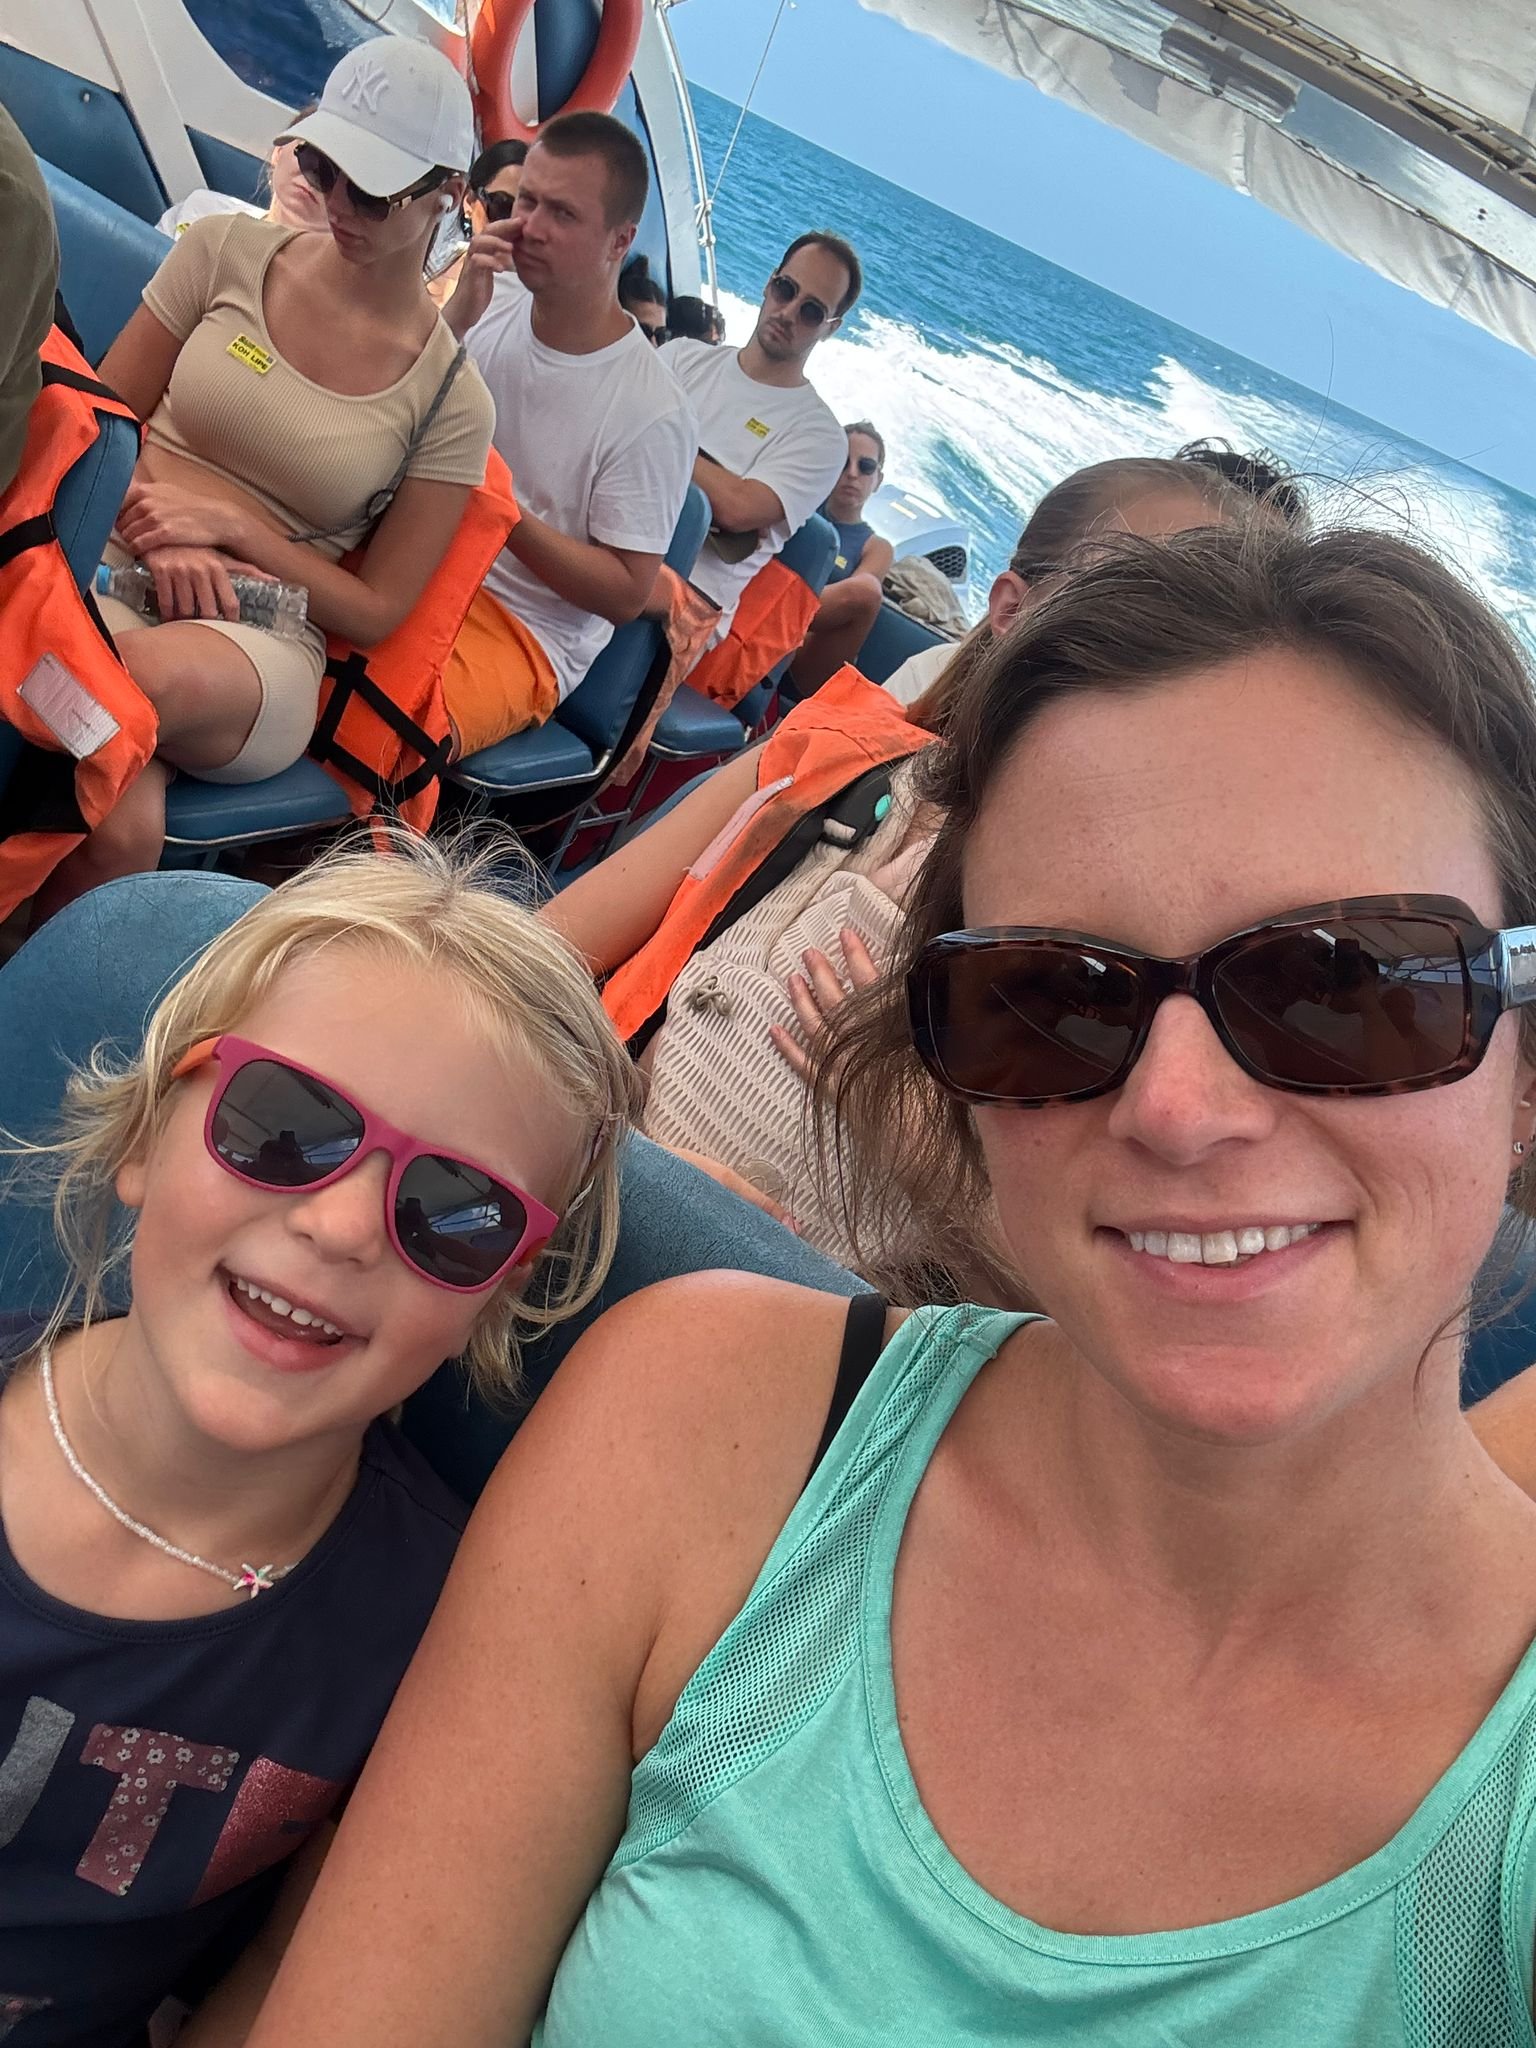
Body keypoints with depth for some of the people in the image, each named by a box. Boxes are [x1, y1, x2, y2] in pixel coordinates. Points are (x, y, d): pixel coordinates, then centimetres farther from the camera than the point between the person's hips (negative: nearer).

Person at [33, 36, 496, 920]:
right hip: (112, 568, 1)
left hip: (265, 647, 0)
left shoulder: (451, 398, 2)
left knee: (155, 676, -40)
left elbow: (375, 612, 3)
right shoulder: (229, 250, 8)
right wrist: (163, 535, -8)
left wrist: (230, 524, -10)